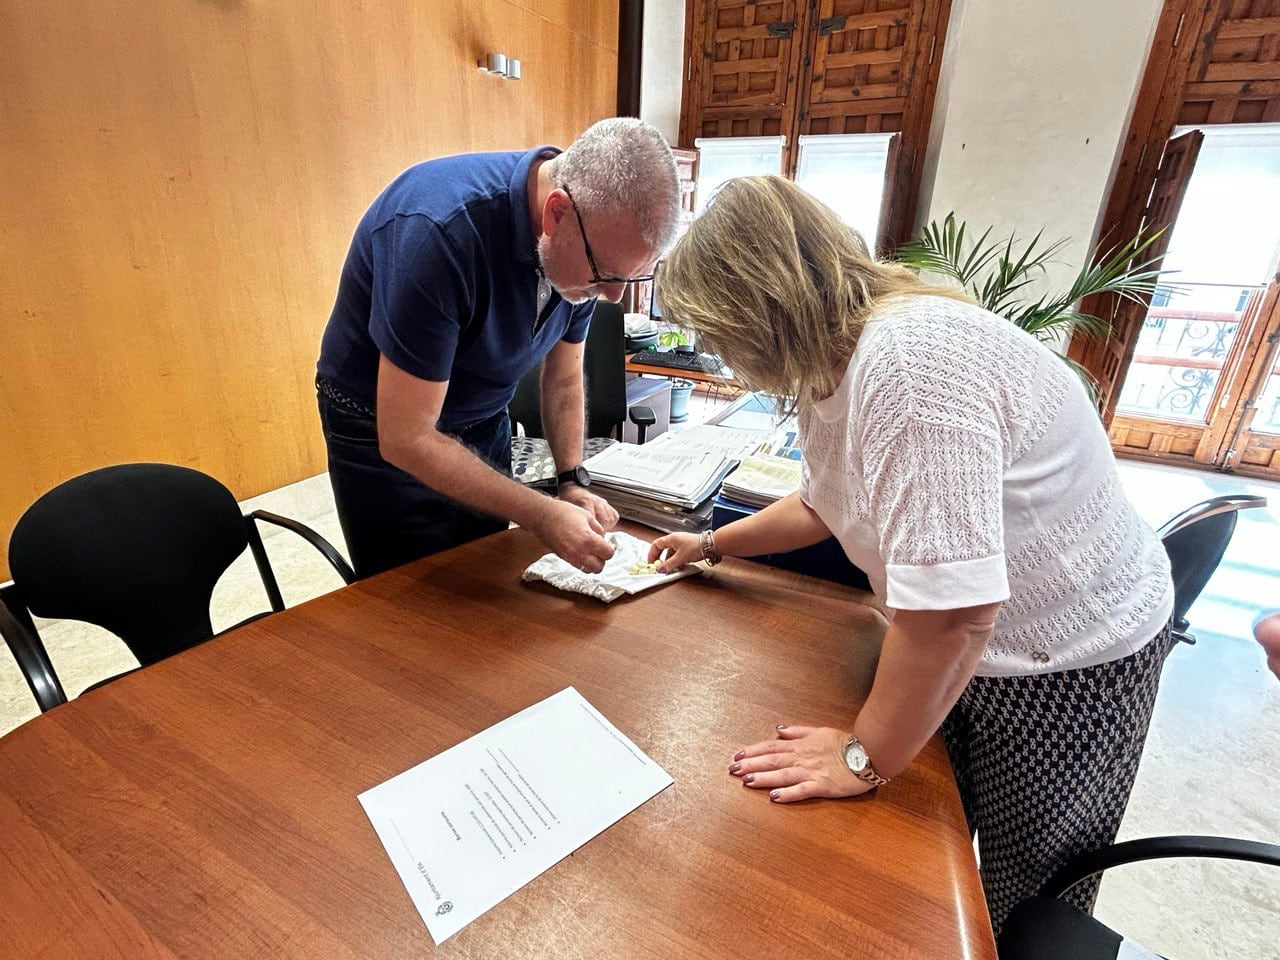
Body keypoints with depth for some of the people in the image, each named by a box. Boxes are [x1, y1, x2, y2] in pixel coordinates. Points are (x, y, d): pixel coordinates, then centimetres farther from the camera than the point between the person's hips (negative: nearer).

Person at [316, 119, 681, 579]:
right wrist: (543, 517, -31)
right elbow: (406, 440, -31)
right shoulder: (441, 231, -34)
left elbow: (564, 378, 1)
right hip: (384, 431, -5)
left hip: (484, 419, 5)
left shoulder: (589, 247, -14)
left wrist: (574, 483, -10)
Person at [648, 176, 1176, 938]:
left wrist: (864, 758, -21)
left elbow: (953, 610, -36)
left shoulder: (910, 359, -34)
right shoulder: (832, 368, -4)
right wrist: (711, 545, 23)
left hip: (1070, 660, -7)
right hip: (959, 646, 7)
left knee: (1027, 905, 18)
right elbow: (827, 504, 14)